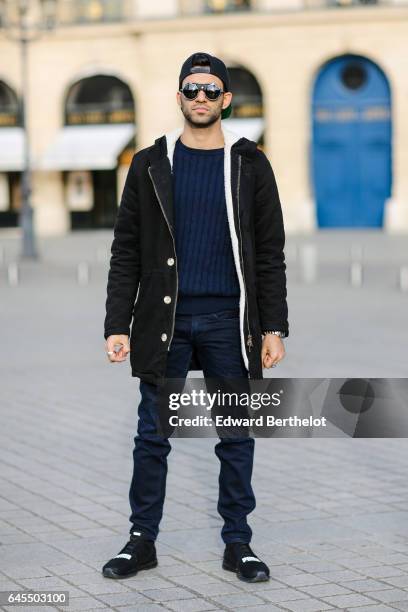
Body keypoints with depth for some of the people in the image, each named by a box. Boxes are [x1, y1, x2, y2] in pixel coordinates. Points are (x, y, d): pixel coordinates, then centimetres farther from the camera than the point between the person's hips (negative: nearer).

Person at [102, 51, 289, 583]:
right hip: (164, 320, 0)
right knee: (153, 436, 5)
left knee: (236, 437, 5)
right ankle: (142, 540, 15)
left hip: (229, 320, 0)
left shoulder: (250, 165, 4)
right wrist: (117, 325, -4)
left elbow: (269, 255, 3)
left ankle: (237, 543, 16)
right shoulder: (150, 165, 4)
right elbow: (126, 252, 3)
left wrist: (274, 329, -3)